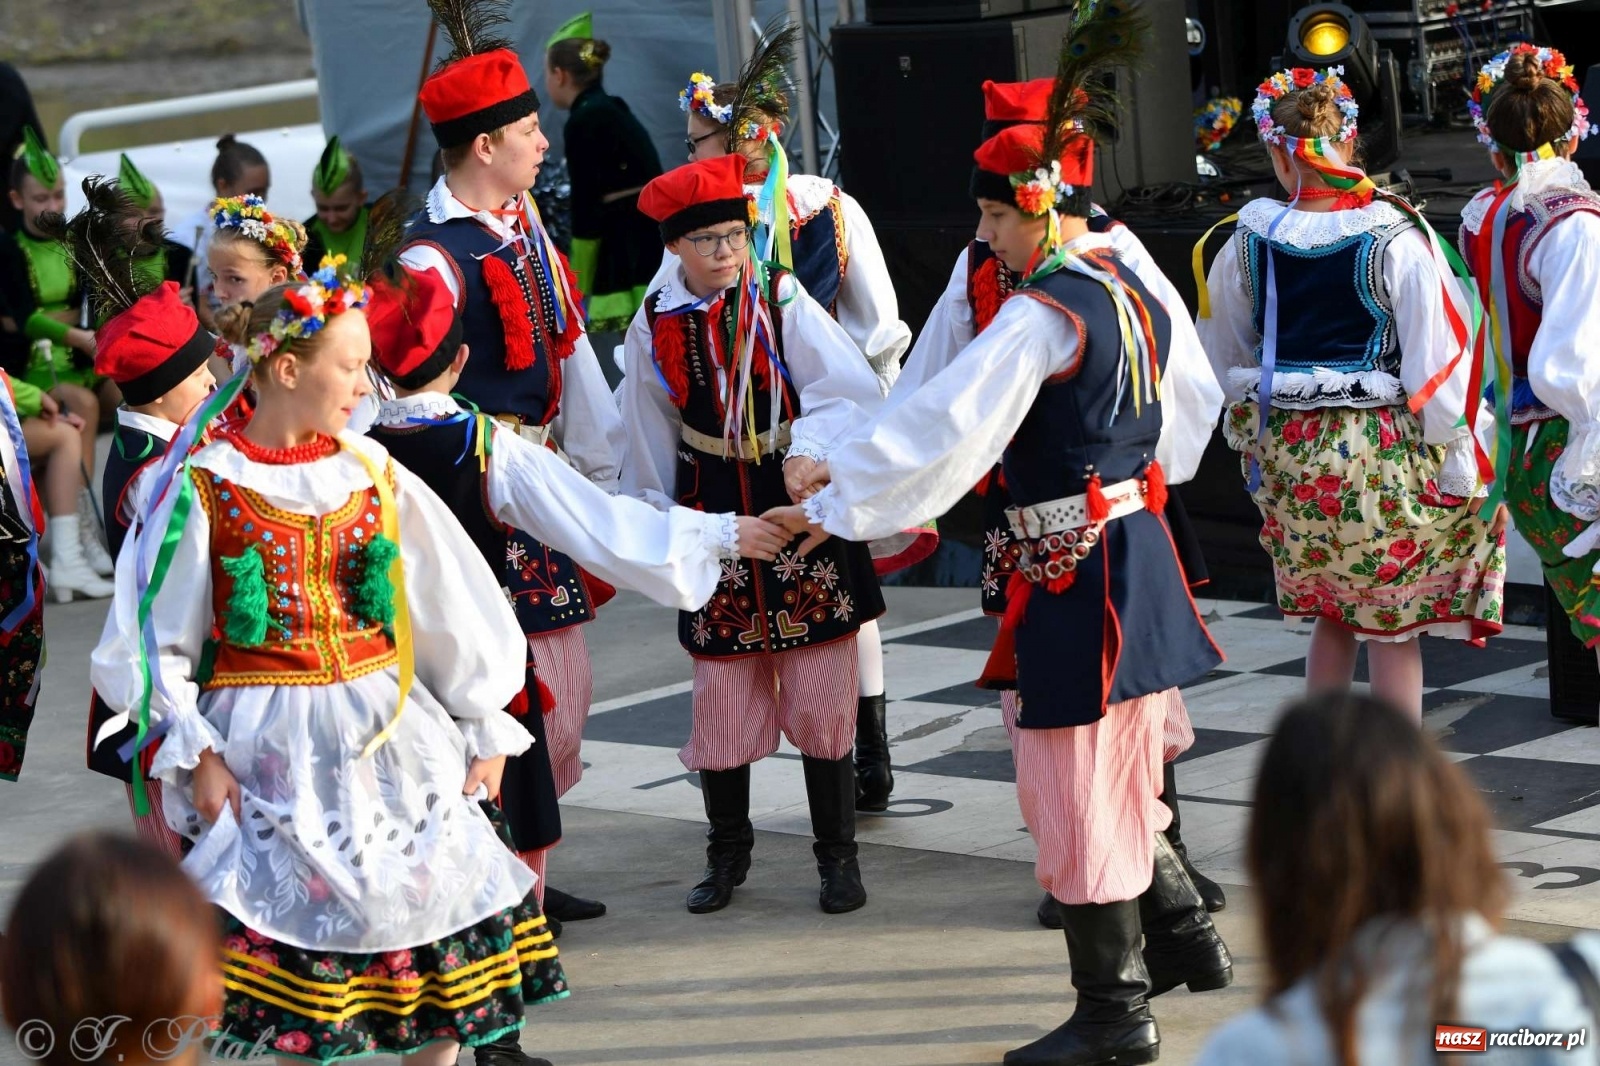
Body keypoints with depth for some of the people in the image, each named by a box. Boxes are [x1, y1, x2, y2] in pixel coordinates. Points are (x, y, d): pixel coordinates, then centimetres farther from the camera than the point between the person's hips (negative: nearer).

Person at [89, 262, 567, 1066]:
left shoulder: (374, 477, 5)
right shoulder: (205, 486, -5)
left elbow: (455, 608, 11)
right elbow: (155, 638, -4)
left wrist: (486, 729, 10)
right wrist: (195, 752, -12)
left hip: (389, 732, 4)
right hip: (270, 748, -4)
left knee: (440, 910, 1)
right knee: (301, 930, -6)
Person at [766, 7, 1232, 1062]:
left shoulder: (1043, 311, -19)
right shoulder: (1133, 289, 8)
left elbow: (947, 426, -22)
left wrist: (834, 505, -15)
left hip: (1076, 573, -9)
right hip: (1139, 547, 9)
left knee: (1079, 786, 0)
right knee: (1121, 767, 23)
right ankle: (1184, 938, 33)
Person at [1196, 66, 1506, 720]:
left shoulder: (1249, 246, -1)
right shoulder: (1395, 240, -13)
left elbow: (1225, 364, 12)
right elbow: (1436, 361, -12)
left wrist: (1252, 435, 27)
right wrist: (1459, 465, -5)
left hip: (1289, 452, 4)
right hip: (1383, 451, -4)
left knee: (1334, 614, 21)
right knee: (1395, 628, 7)